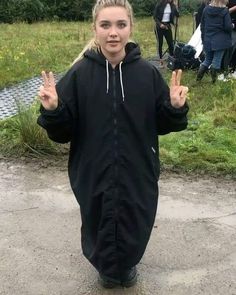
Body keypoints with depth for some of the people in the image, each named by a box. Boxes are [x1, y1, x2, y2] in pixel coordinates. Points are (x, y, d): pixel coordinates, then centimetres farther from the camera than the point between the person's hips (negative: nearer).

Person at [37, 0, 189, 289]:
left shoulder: (147, 73, -7)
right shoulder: (79, 74, -9)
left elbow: (162, 124, 1)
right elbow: (62, 133, -6)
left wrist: (176, 108, -18)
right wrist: (52, 111, -25)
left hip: (137, 176, 1)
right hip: (93, 176, 0)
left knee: (135, 229, 18)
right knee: (98, 228, 17)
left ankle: (128, 264, 51)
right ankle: (106, 267, 51)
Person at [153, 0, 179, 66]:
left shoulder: (172, 6, 2)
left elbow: (177, 15, -1)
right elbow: (155, 16, -6)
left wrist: (175, 8, -16)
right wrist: (160, 24, -19)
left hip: (167, 26, 3)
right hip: (159, 26, -3)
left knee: (170, 43, 0)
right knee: (160, 43, 3)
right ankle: (161, 59, 11)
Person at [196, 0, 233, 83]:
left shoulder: (206, 9, 3)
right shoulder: (225, 10, -11)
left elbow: (202, 26, 9)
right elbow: (228, 27, -13)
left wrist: (203, 39, 19)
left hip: (208, 41, 5)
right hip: (220, 41, -4)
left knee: (207, 60, 17)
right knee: (216, 61, 3)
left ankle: (198, 77, 8)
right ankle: (213, 79, 5)